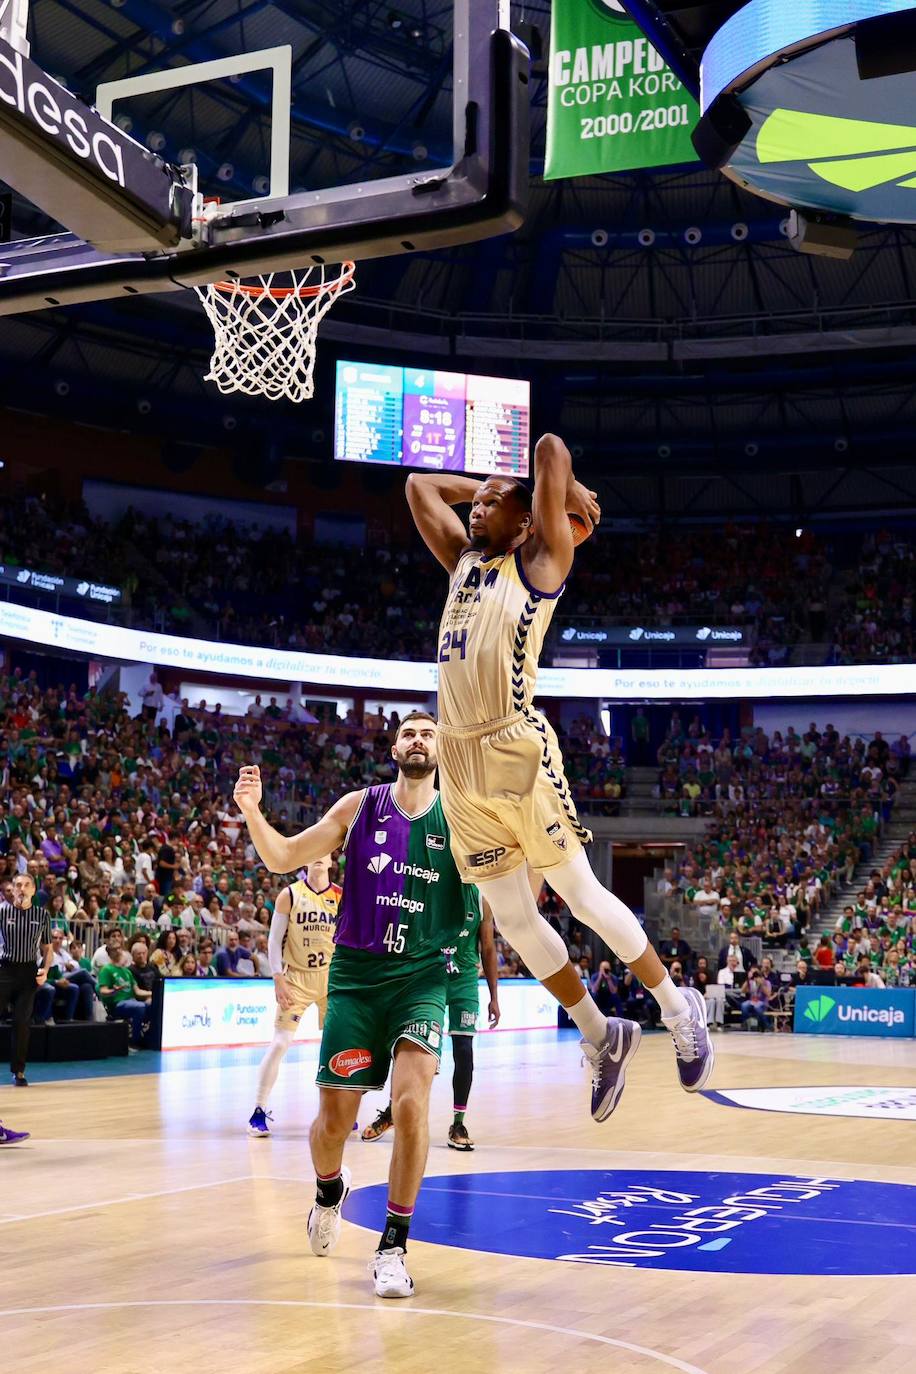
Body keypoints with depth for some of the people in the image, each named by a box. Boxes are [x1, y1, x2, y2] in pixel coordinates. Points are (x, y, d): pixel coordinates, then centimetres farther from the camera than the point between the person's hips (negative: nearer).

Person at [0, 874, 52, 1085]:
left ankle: (19, 1072, 12)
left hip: (29, 972, 2)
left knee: (22, 1022, 1)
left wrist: (45, 970, -1)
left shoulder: (43, 914, 5)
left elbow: (47, 947, 13)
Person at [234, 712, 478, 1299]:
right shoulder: (361, 806, 2)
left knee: (411, 1102, -20)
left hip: (422, 980, -1)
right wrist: (252, 811, -15)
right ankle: (330, 1189, 40)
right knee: (334, 1119, 4)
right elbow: (283, 859, 3)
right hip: (356, 976, 1)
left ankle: (394, 1245, -5)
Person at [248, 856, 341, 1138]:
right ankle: (259, 1111, -1)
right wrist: (278, 982, -12)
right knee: (279, 1043, -9)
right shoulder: (290, 895, -5)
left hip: (331, 977, 3)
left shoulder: (342, 898, 1)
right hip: (296, 977, -3)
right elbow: (274, 940, -4)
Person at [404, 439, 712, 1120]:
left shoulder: (540, 559, 2)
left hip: (518, 750, -7)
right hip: (460, 759, 7)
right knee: (514, 919, 9)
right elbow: (419, 486, 29)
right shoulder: (464, 560, 20)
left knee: (581, 895, -1)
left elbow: (552, 447, -3)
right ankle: (601, 1036, 23)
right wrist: (486, 485, 26)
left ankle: (679, 1007, 16)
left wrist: (573, 498, 13)